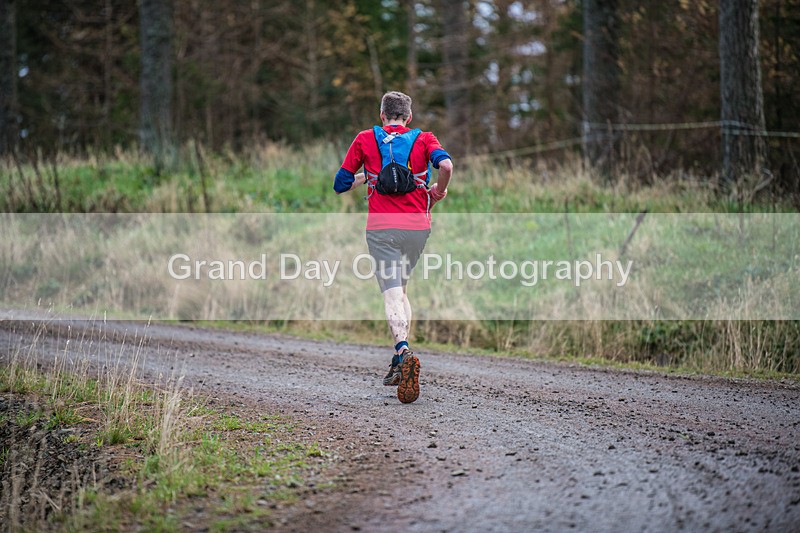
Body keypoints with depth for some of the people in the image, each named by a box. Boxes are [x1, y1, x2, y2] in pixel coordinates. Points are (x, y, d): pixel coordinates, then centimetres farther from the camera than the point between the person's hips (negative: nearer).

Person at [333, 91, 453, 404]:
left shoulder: (365, 139, 9)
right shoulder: (424, 139, 9)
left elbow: (340, 185, 11)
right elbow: (446, 165, -13)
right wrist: (438, 192, 6)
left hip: (381, 228, -2)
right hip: (418, 225, 2)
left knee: (392, 293, -7)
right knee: (401, 288, 20)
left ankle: (404, 351, -34)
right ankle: (399, 364, 14)